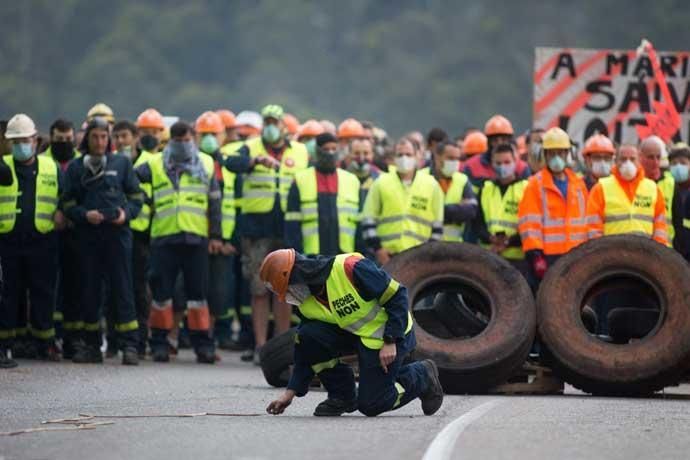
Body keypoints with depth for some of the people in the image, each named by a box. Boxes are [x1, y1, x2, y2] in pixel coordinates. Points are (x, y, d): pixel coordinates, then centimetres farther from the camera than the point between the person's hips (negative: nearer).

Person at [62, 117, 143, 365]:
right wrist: (84, 215, -10)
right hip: (88, 234, 2)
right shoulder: (75, 168, 10)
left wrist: (127, 213, -8)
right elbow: (68, 203, 9)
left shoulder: (121, 163, 8)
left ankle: (129, 345, -7)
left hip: (117, 233, -2)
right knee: (89, 291, 5)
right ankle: (92, 346, 13)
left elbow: (136, 195, 10)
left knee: (122, 288, -6)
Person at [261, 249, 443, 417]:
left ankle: (422, 376, 16)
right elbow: (306, 354, 5)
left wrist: (390, 342, -24)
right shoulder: (306, 303, -4)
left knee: (370, 405, -10)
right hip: (353, 334, 7)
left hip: (392, 335, -7)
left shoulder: (348, 268, -28)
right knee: (309, 337, -18)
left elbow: (397, 295, -22)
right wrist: (290, 392, -3)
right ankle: (342, 396, 1)